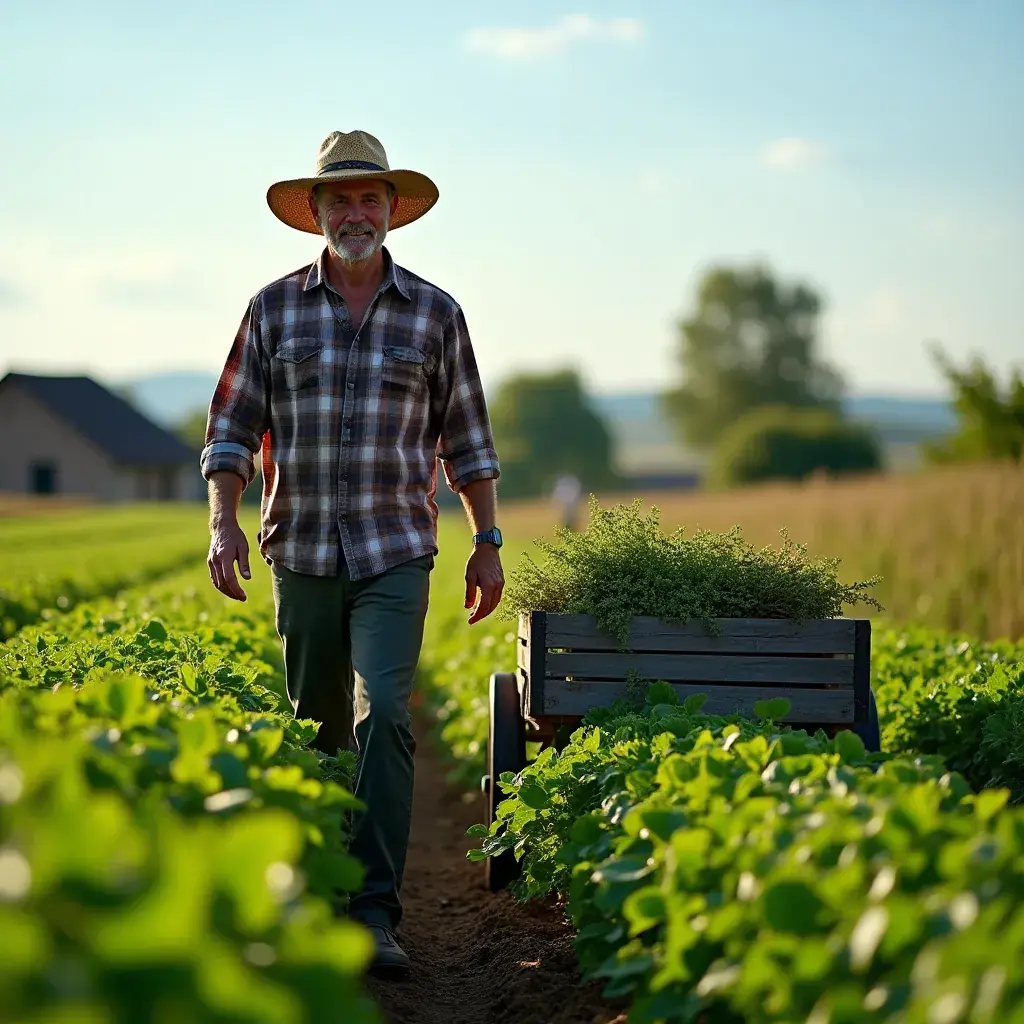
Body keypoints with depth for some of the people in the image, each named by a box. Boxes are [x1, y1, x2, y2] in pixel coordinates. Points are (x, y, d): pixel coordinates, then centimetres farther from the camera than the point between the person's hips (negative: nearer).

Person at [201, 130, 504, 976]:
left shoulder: (434, 313, 4)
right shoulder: (275, 309, 4)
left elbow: (467, 439, 10)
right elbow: (232, 429, 4)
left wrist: (488, 543, 6)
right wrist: (223, 521, -11)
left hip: (396, 554, -1)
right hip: (301, 552, 2)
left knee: (385, 714, -16)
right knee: (317, 725, 11)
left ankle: (375, 914, -16)